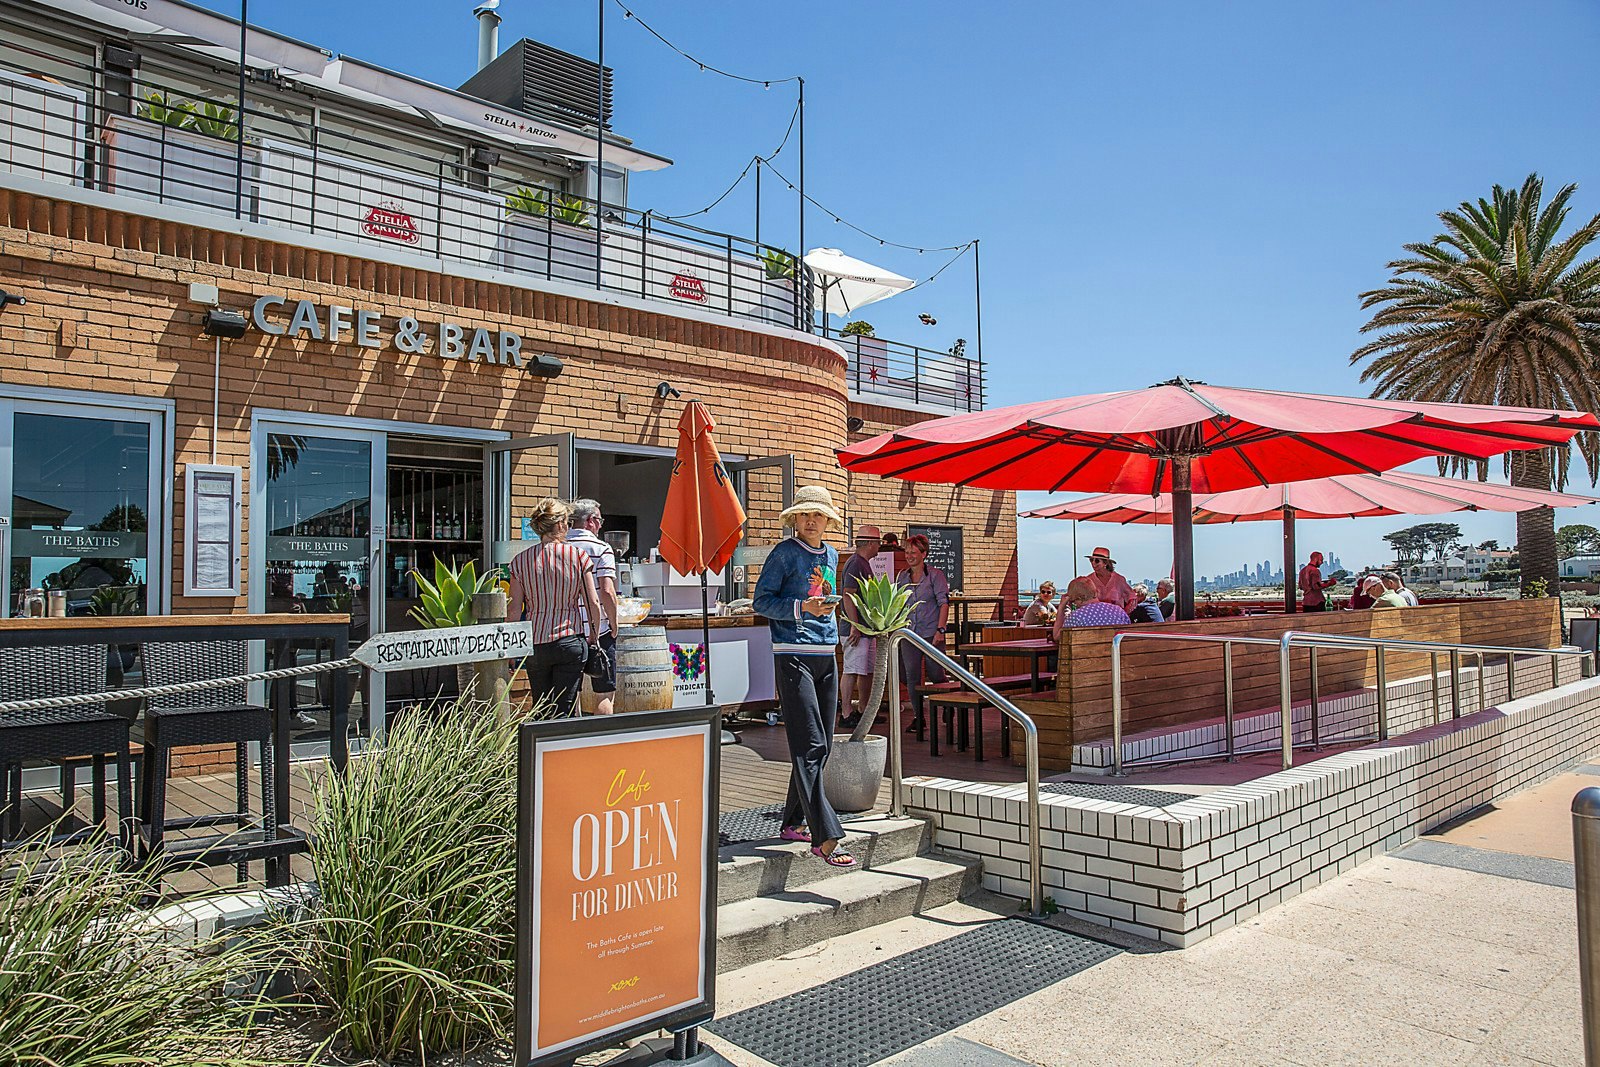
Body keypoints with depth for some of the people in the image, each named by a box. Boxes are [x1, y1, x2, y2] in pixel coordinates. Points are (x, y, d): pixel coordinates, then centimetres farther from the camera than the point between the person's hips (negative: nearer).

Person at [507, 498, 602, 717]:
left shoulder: (521, 560, 0)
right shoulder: (578, 556, -4)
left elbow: (514, 610, 0)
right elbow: (593, 603, -4)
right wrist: (594, 638, 9)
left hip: (534, 644, 2)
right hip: (570, 642, -2)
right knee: (564, 709, 3)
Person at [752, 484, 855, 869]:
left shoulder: (831, 555, 17)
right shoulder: (785, 552, -3)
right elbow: (761, 601, -7)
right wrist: (802, 607, -18)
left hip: (826, 655, 8)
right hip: (794, 655, -8)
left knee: (822, 746, 11)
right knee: (809, 746, -11)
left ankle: (794, 823, 24)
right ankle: (825, 837, -12)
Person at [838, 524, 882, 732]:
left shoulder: (863, 563, 18)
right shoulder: (855, 564, -15)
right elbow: (848, 596, -22)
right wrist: (855, 626, -25)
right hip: (856, 628, -10)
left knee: (867, 670, 15)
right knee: (852, 671, -7)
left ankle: (863, 712, 24)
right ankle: (847, 715, -4)